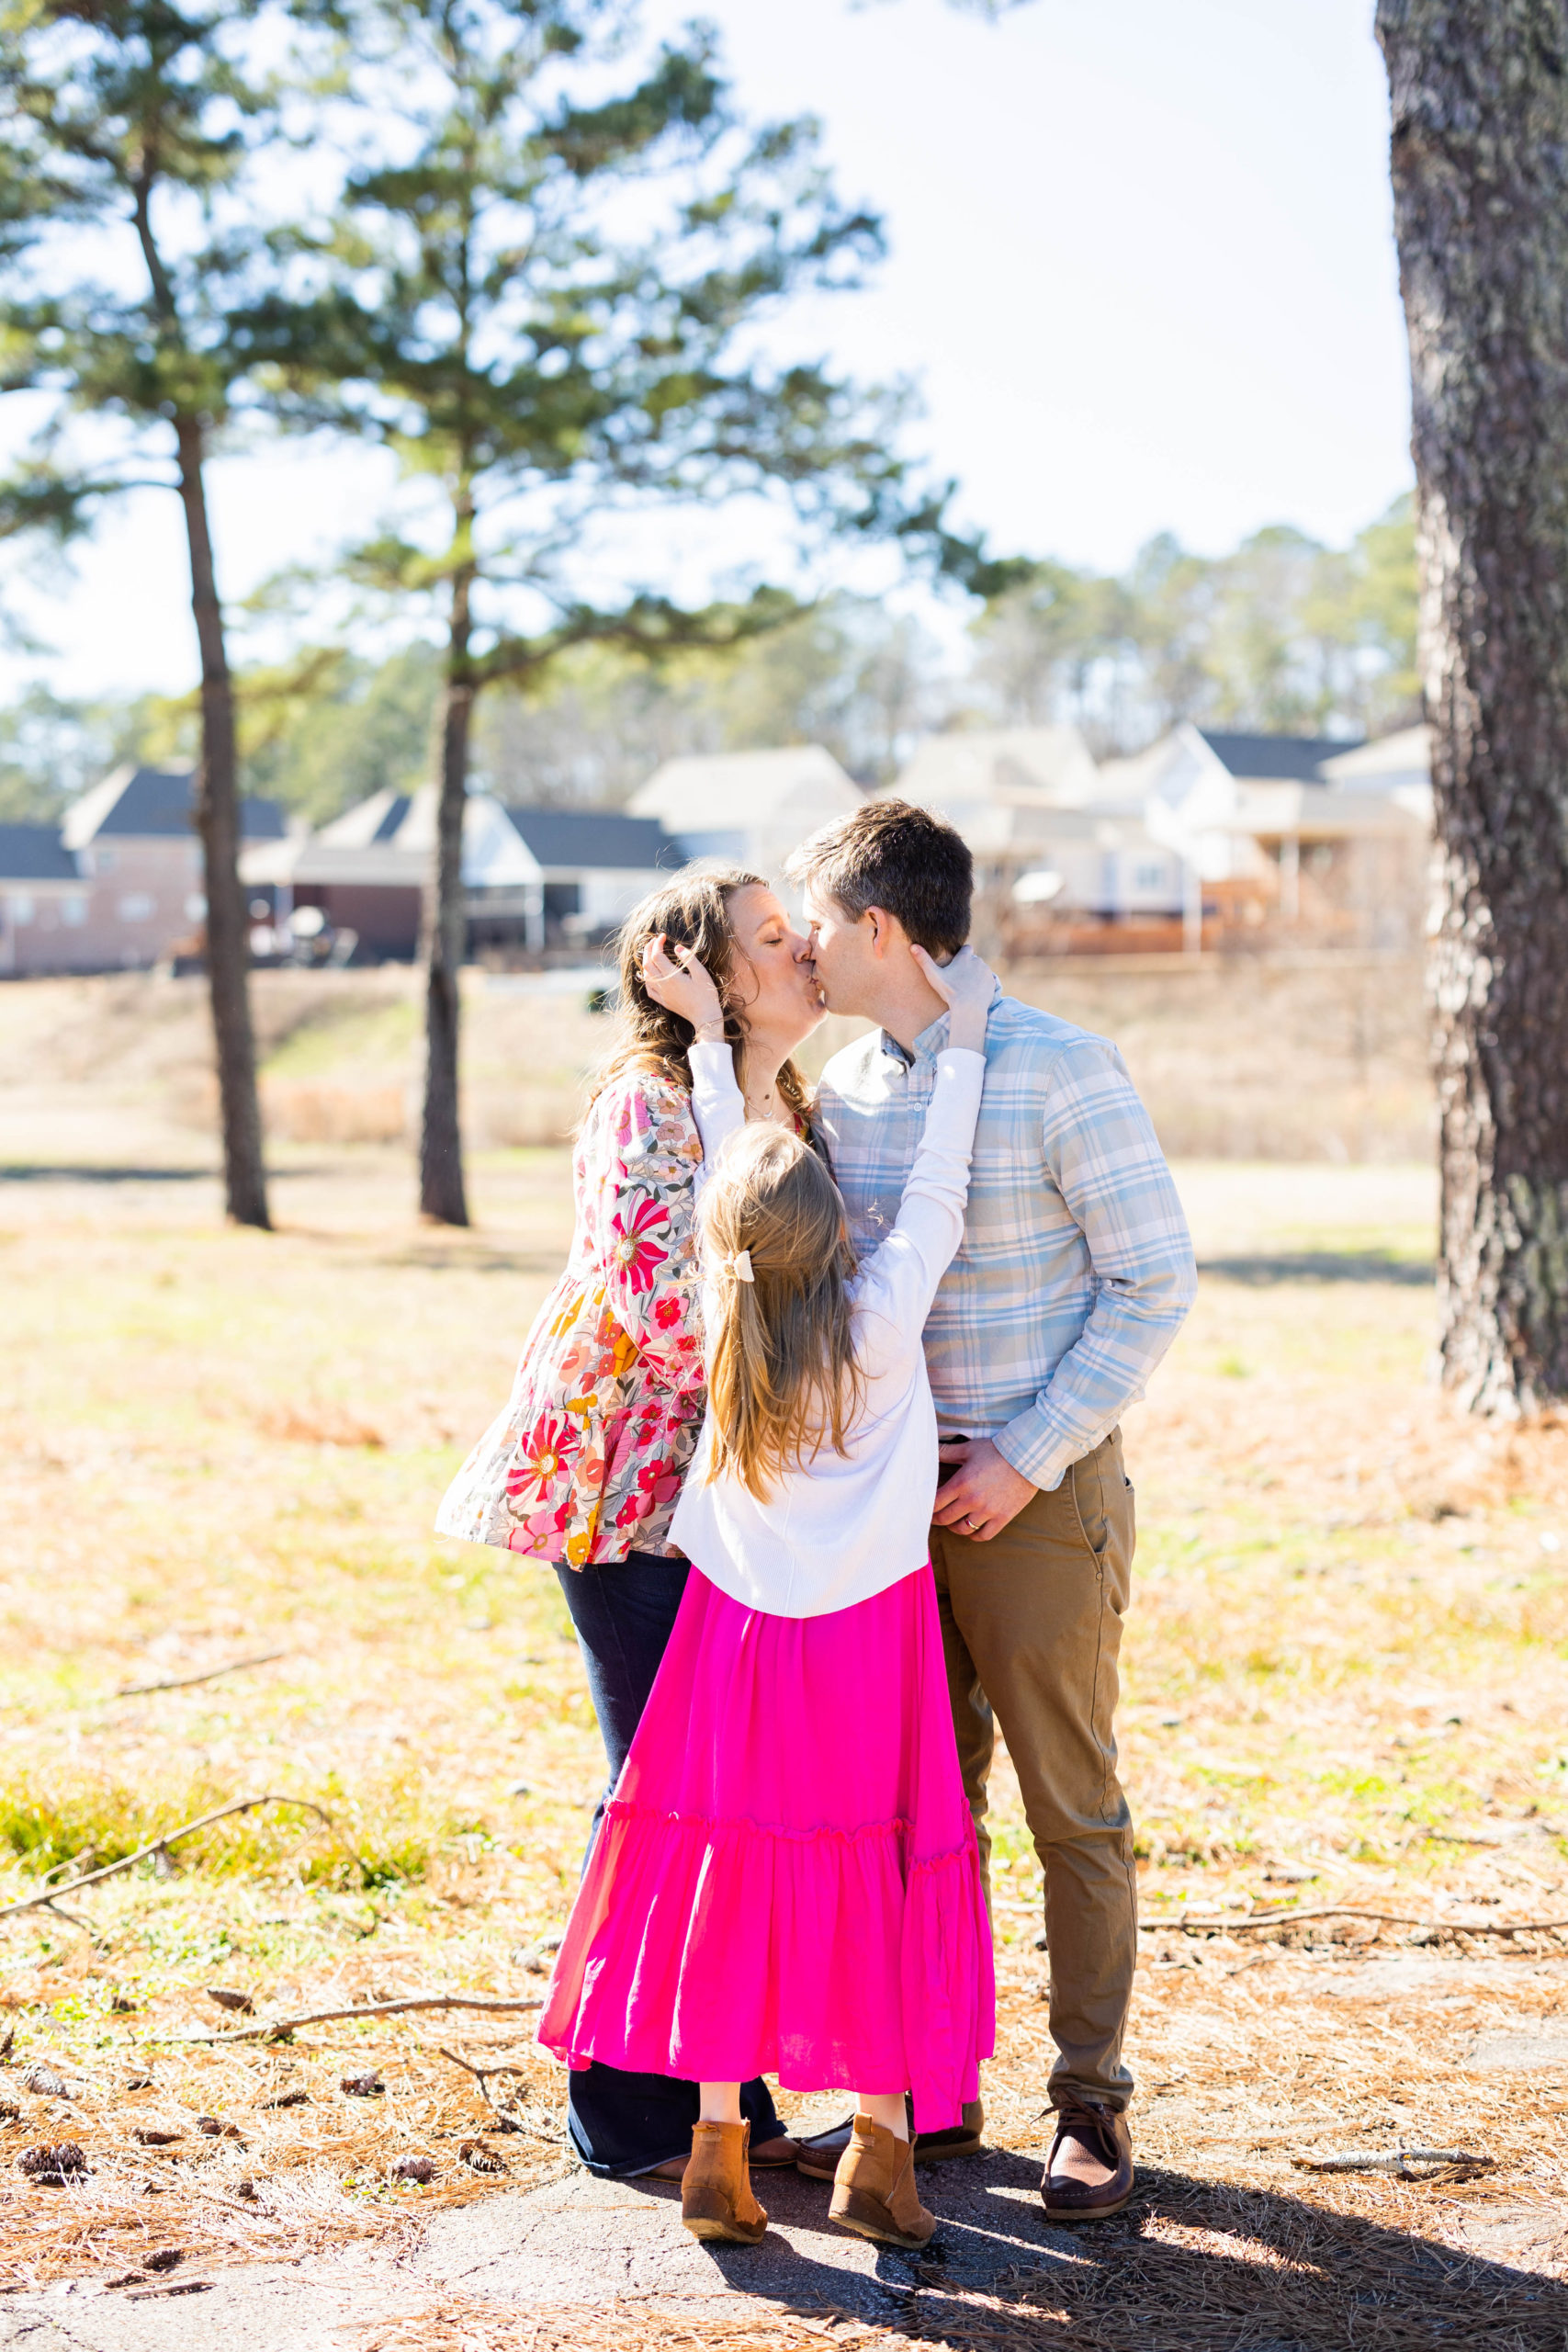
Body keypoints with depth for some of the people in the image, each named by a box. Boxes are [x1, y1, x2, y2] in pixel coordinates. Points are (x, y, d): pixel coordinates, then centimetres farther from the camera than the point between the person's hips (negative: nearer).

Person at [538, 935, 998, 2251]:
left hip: (741, 1636, 3)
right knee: (871, 1882, 5)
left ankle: (719, 2146, 11)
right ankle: (878, 2150, 11)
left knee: (728, 1882, 7)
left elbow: (728, 1170, 6)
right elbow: (936, 1191, -5)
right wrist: (963, 1040, 4)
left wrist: (709, 1032, 15)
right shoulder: (882, 1317, -14)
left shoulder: (725, 1327, -6)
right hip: (868, 1636, -3)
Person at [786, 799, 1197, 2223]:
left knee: (1073, 1808, 3)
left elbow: (1157, 1281, -11)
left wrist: (1027, 1460, -15)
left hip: (1040, 1490, -6)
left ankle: (1093, 2105, 14)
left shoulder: (1060, 1071, -12)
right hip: (895, 1491, 6)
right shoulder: (840, 1092, 7)